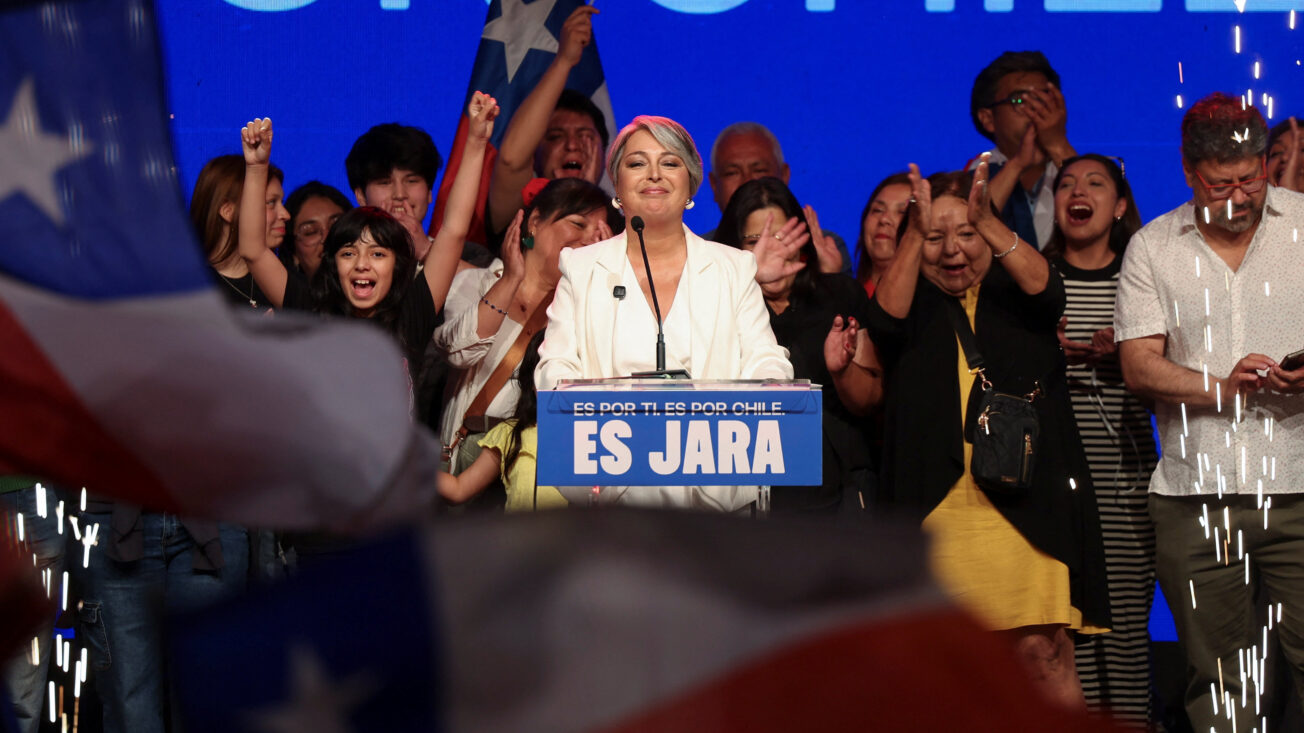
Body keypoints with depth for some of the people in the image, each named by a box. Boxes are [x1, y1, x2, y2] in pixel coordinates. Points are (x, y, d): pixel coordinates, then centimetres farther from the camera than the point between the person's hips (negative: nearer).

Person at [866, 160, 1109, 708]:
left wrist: (986, 221, -25)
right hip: (938, 508, 1)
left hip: (1025, 501, -1)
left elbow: (1046, 292, -11)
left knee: (1042, 652, -9)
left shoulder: (1010, 292, 12)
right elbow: (884, 321, -10)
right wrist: (915, 233, -24)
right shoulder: (913, 301, 12)